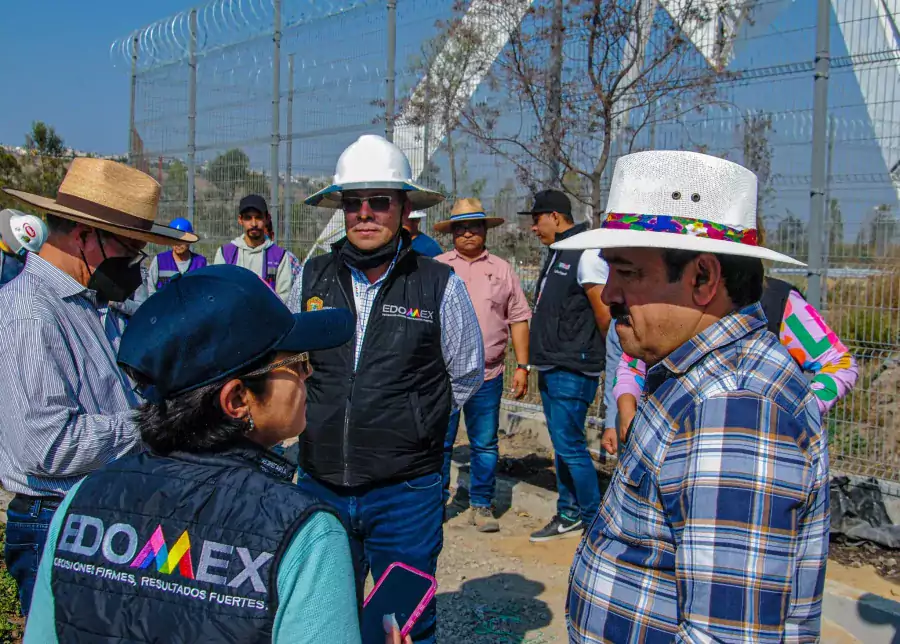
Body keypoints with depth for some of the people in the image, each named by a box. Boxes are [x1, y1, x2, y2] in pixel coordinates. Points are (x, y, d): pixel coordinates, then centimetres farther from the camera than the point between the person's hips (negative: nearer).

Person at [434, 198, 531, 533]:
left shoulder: (502, 270, 10)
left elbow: (518, 319, 9)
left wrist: (522, 366, 3)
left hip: (487, 375, 1)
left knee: (485, 444, 6)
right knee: (439, 442, 4)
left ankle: (482, 505, 19)